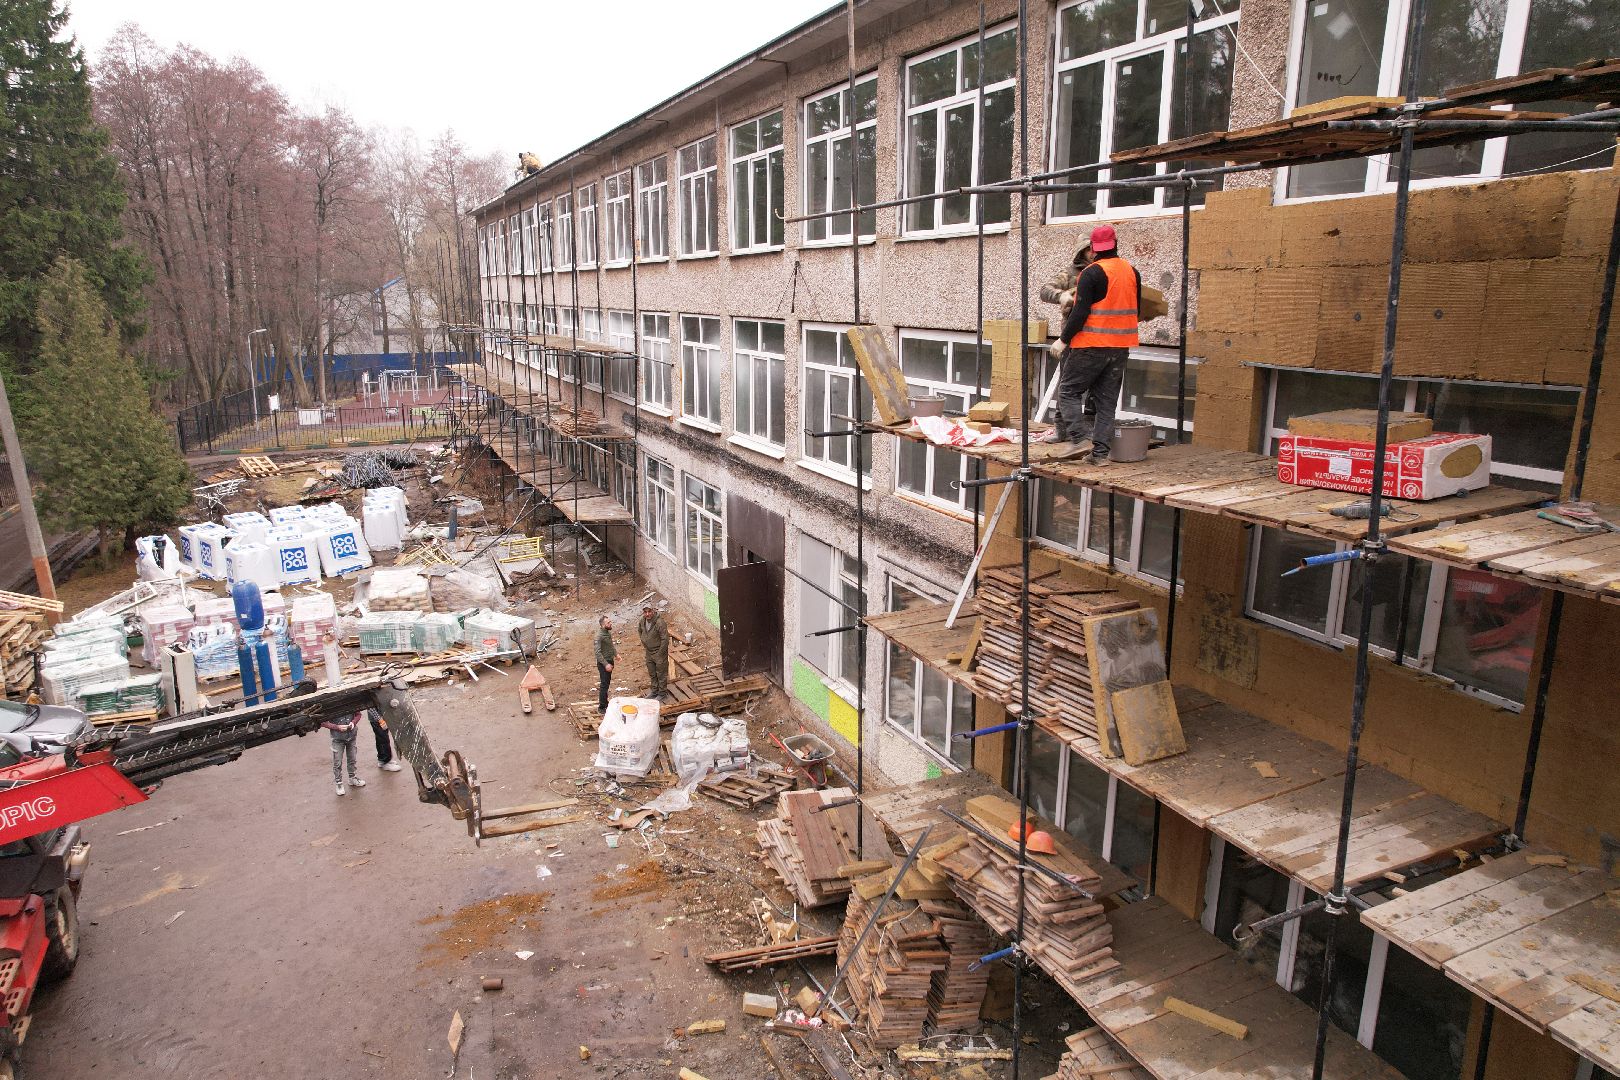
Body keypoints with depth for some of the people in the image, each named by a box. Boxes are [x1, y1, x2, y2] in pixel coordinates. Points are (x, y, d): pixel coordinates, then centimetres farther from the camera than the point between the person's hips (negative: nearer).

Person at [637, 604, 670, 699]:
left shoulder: (660, 623, -29)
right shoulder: (642, 621, -6)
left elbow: (665, 639, -25)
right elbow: (639, 630, 18)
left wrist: (660, 653, -18)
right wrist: (643, 642, 12)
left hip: (659, 652, -7)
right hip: (649, 651, 7)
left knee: (661, 673, 7)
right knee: (652, 673, 21)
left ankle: (661, 693, 22)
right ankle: (654, 691, 38)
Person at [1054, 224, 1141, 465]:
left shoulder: (1092, 273, -12)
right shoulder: (1132, 272, 10)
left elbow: (1080, 312, -16)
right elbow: (1135, 309, 19)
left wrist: (1064, 338, -7)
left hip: (1092, 345, -6)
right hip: (1121, 346, 6)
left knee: (1069, 391, 4)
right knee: (1107, 400, 9)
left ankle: (1079, 440, -9)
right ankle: (1100, 452, 7)